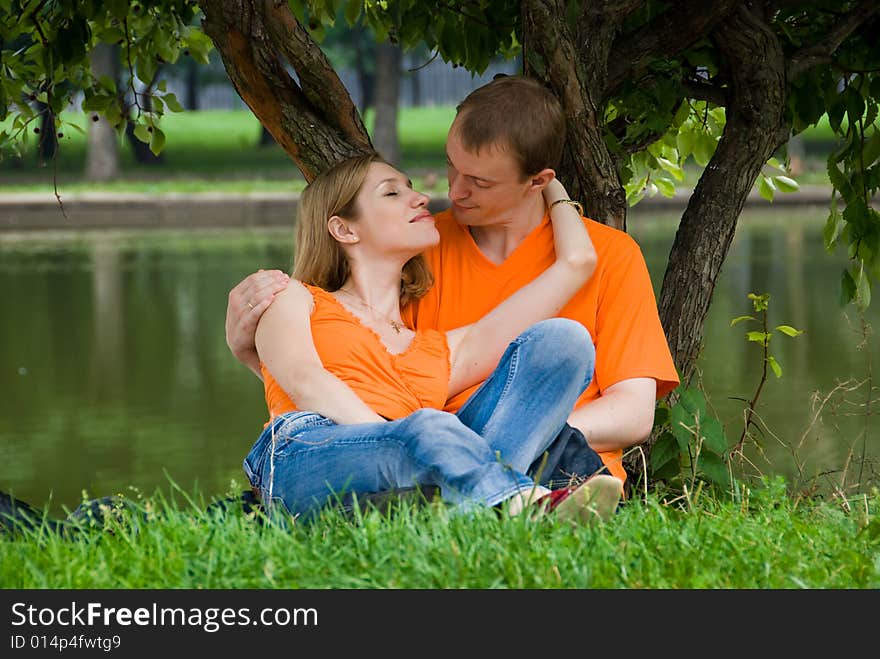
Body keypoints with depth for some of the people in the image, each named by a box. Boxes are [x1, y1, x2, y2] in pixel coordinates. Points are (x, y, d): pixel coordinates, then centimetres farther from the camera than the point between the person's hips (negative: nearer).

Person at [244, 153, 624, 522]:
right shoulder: (293, 297, 26)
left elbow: (576, 261, 33)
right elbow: (305, 383, 2)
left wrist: (551, 188, 54)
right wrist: (388, 438, -16)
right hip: (306, 461, -4)